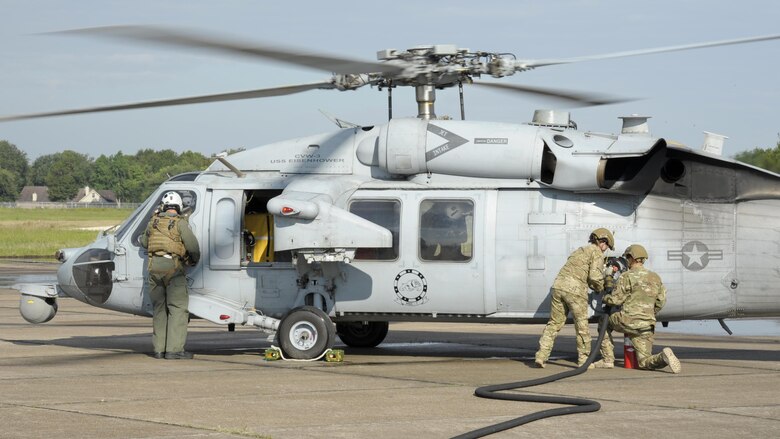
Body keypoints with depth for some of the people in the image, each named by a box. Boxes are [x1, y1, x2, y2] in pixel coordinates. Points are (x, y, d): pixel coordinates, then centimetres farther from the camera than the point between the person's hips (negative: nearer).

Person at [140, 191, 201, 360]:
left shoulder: (154, 221, 12)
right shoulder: (180, 223, -4)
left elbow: (144, 242, 26)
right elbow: (192, 245, -12)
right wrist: (194, 259, 8)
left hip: (154, 265, 5)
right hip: (173, 266, -5)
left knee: (159, 308, 12)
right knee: (178, 308, -3)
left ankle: (159, 349, 11)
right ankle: (174, 349, -10)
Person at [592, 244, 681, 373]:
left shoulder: (627, 276, -5)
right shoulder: (655, 278, 14)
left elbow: (615, 299, -6)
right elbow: (661, 301, 15)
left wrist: (604, 298, 16)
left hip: (628, 321, -5)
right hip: (647, 327, 5)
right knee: (644, 362, 9)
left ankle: (608, 360, 18)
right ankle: (663, 357, -24)